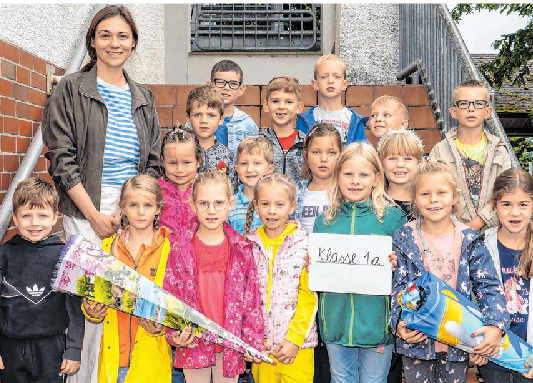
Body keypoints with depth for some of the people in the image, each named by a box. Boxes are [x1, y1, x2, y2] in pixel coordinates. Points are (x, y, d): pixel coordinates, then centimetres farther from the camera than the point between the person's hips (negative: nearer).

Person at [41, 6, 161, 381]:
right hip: (86, 211, -3)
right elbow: (62, 160, -4)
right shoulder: (70, 90, 2)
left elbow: (152, 162, 12)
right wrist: (96, 216, -10)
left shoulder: (144, 98, 15)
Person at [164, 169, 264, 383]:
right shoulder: (180, 246, -3)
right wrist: (175, 333, -12)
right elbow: (169, 295, -1)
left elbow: (252, 297, 1)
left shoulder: (241, 249, -2)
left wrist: (253, 341, -2)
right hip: (193, 343, 0)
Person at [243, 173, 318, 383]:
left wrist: (294, 339, -12)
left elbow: (309, 297, -8)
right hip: (260, 342, 3)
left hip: (296, 343, -3)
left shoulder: (305, 244, -7)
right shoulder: (250, 244, 2)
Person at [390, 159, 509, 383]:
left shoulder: (470, 240, -4)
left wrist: (495, 326, -19)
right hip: (416, 339, -1)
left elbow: (489, 287, -5)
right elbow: (398, 287, -5)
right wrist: (399, 324, -19)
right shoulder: (404, 239, -6)